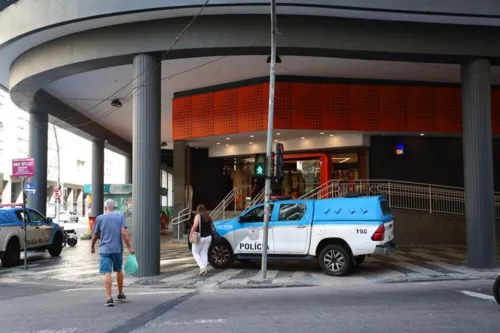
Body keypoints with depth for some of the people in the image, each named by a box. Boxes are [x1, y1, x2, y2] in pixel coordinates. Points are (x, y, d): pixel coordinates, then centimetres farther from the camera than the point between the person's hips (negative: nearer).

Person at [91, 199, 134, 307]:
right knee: (119, 270, 19)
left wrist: (92, 246, 22)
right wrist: (129, 247, -6)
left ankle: (109, 298, -9)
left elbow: (95, 235, 6)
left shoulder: (100, 218, 1)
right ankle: (120, 294, 31)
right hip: (118, 249, 2)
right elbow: (123, 233, -8)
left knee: (107, 273, -3)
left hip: (105, 249, -2)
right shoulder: (120, 216, 3)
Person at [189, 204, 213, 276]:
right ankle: (204, 269, 5)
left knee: (195, 252, 7)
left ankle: (202, 266, -9)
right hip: (208, 237, 6)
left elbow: (195, 226, -21)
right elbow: (211, 227, 14)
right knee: (204, 253, 11)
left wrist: (190, 234, -14)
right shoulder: (208, 217, 10)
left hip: (199, 237, -6)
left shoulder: (198, 216, -9)